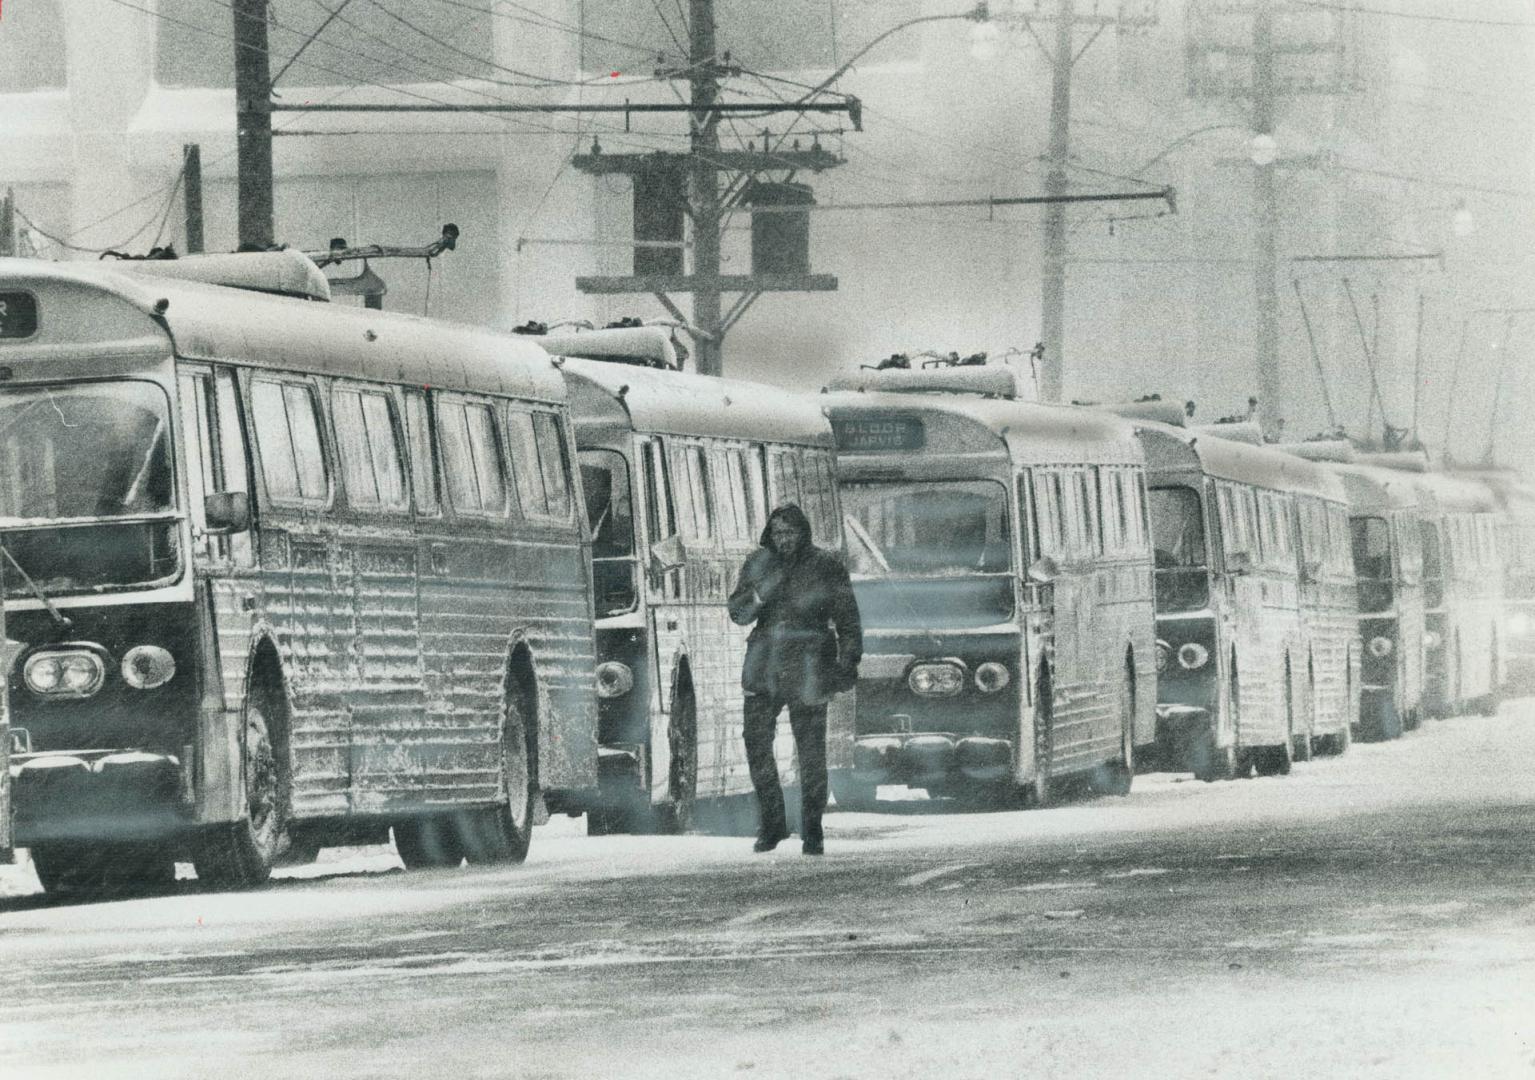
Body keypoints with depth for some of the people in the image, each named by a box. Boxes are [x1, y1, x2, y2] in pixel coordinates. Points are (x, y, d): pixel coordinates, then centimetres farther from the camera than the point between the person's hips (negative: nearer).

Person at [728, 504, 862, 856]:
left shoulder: (825, 566, 0)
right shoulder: (758, 563, 8)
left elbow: (847, 616, 3)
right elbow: (738, 612, 7)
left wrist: (850, 658, -4)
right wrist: (760, 595, -14)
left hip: (807, 666, -3)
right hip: (766, 665, 3)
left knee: (811, 749, -3)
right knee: (756, 741, -2)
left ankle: (812, 831, 6)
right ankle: (771, 824, 12)